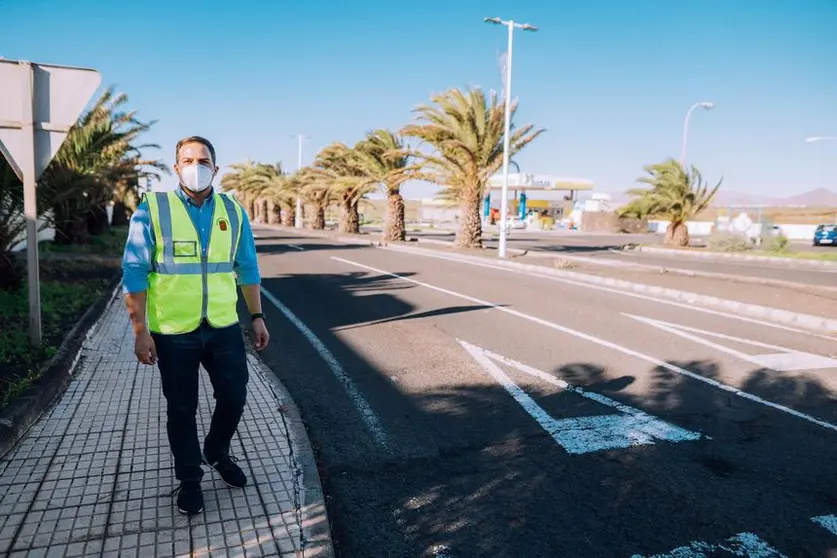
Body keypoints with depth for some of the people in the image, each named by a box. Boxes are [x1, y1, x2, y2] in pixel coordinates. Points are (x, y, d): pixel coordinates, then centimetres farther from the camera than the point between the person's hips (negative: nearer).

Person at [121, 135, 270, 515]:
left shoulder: (233, 212, 3)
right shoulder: (152, 209, -8)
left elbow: (247, 269, 9)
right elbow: (134, 273, -7)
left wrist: (257, 317, 8)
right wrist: (140, 330, -10)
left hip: (224, 328, 3)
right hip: (174, 332, -3)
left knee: (234, 397, 11)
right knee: (181, 410, 11)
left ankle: (216, 454, 41)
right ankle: (189, 479, 33)